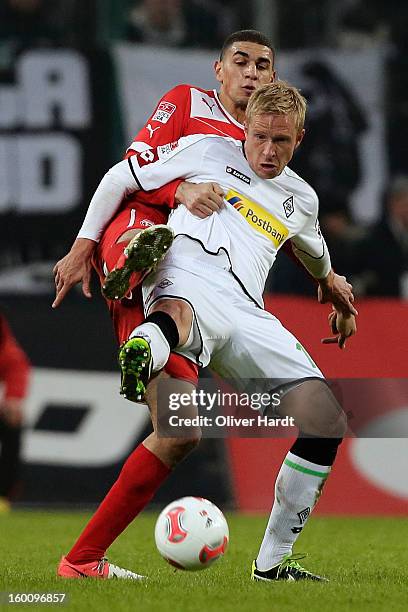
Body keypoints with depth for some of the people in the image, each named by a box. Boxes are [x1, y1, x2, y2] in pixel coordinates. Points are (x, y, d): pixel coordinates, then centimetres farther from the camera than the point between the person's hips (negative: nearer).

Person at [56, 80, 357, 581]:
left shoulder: (301, 199, 29)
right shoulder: (207, 151, 15)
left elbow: (312, 248, 52)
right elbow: (121, 177, 18)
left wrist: (330, 283, 68)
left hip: (246, 314, 6)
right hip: (188, 279, -6)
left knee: (327, 423, -5)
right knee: (177, 314, -47)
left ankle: (273, 561, 5)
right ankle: (143, 351, -87)